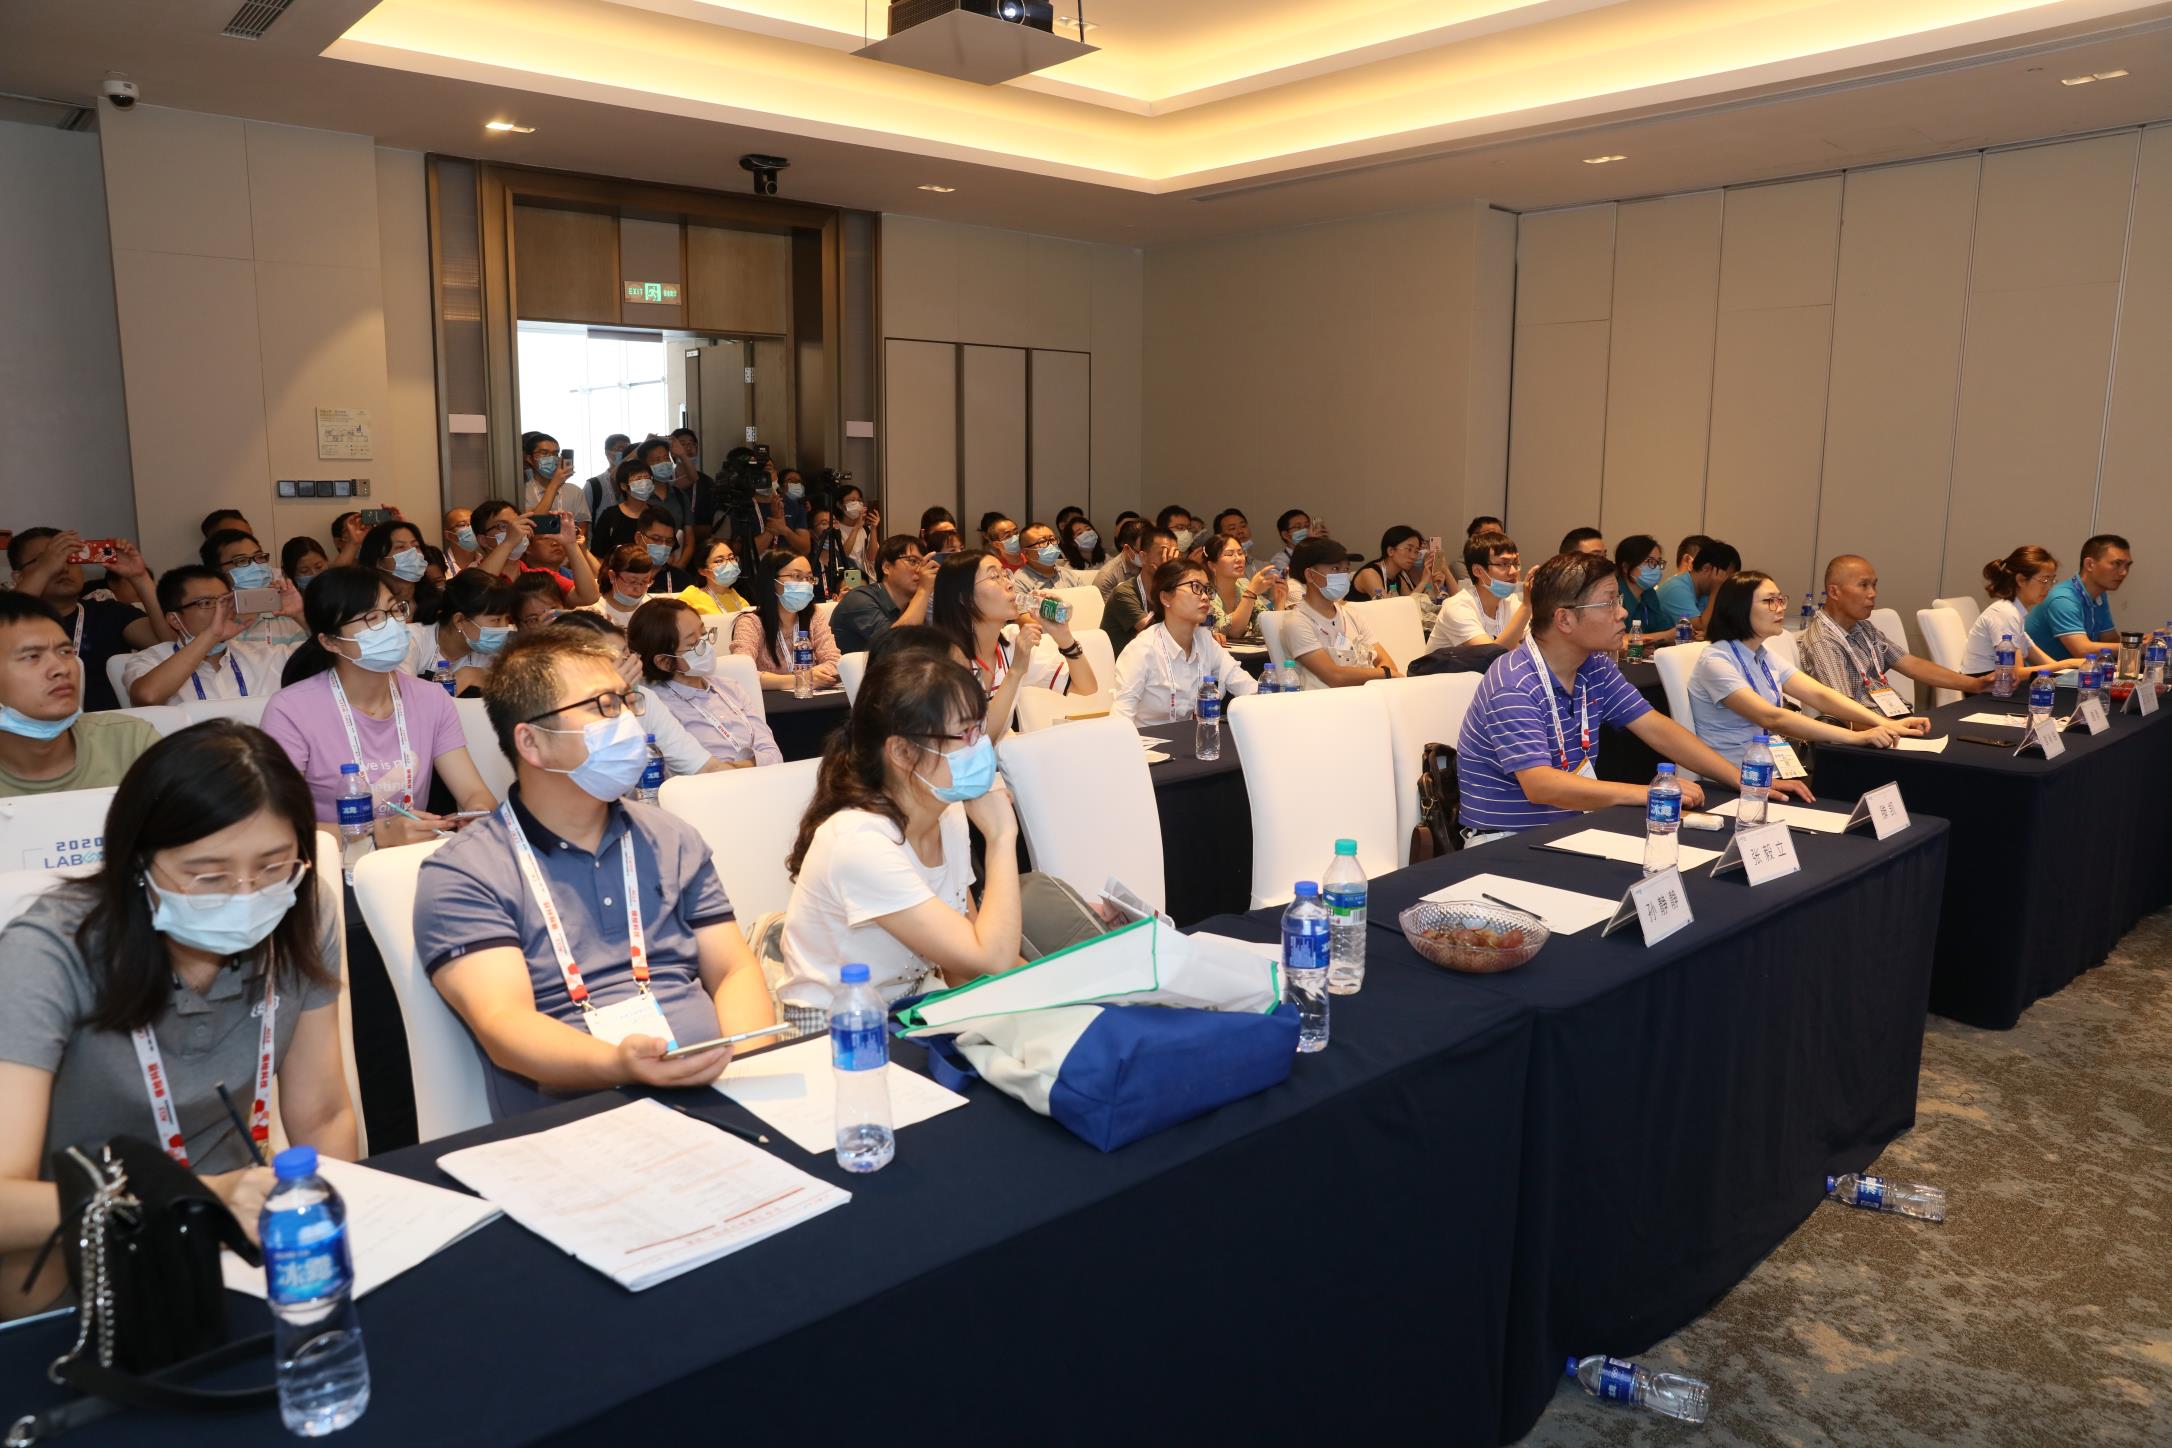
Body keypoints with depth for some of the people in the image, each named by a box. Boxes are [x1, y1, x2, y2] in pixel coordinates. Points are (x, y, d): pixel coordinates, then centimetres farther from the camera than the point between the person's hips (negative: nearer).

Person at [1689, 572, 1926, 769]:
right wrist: (1855, 737, -30)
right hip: (1733, 782, -8)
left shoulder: (1764, 657, 11)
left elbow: (1820, 695, 1)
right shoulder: (1716, 661, -16)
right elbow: (1772, 718, -27)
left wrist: (1886, 724, -13)